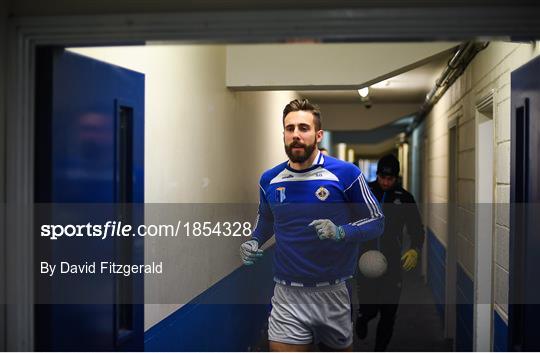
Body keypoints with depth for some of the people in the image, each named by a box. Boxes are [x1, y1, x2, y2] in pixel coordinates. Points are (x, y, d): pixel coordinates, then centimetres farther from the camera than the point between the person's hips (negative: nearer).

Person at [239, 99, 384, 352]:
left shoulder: (346, 173, -8)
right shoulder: (269, 180, 3)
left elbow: (376, 221, -1)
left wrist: (340, 232, -19)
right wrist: (253, 243, 2)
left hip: (333, 293, -1)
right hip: (287, 296, 2)